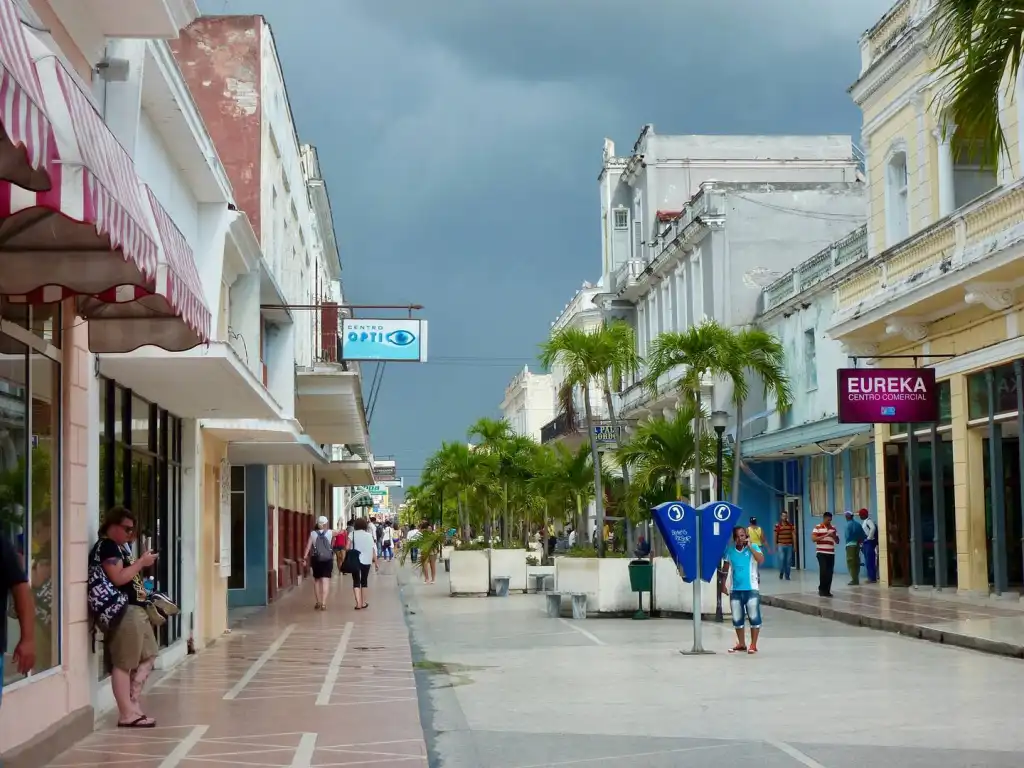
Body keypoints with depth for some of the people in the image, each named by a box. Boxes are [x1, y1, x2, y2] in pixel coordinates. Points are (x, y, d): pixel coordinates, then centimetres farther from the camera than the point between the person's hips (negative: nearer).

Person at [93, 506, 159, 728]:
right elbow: (118, 578, -21)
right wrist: (141, 562, -13)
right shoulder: (106, 546, -11)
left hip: (136, 608, 11)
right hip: (123, 610, -11)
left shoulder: (121, 546, 20)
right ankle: (127, 714, -5)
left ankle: (133, 704, 23)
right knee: (123, 663, -7)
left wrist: (142, 564, 13)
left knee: (147, 656, 19)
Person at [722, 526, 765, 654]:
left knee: (754, 617, -5)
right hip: (735, 589, 4)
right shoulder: (729, 550, 5)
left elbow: (761, 560, -20)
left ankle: (753, 645, 4)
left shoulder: (753, 547, -3)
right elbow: (726, 568, 13)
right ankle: (741, 644, 22)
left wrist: (750, 547, -19)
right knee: (737, 619, 9)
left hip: (751, 588, -3)